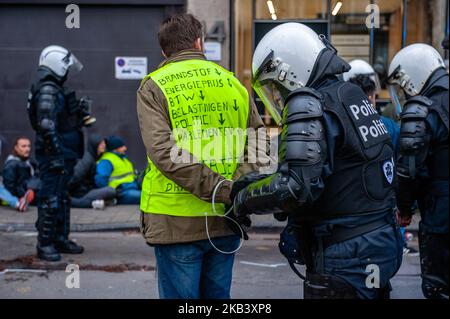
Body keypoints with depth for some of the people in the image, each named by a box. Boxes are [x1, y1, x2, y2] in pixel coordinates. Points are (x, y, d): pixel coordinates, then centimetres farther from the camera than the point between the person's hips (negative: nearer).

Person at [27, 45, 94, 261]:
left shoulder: (56, 90, 17)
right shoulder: (47, 91, -15)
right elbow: (46, 126, -23)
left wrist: (80, 119, 14)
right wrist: (58, 155, -25)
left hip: (63, 155, 11)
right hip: (54, 155, -11)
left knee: (62, 198, 16)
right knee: (50, 200, -6)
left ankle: (61, 239, 26)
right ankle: (45, 245, -1)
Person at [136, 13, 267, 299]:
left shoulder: (154, 87, -3)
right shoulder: (233, 84, 10)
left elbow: (164, 152, -17)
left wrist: (221, 190, -18)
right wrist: (235, 189, -8)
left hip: (176, 221, -4)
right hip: (225, 222, 4)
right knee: (218, 295, 17)